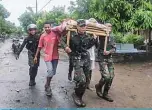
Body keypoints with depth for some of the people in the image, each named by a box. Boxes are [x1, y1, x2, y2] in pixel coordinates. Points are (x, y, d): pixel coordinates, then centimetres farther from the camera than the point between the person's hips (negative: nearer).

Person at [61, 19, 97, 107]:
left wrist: (94, 39, 6)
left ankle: (79, 97, 30)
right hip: (77, 59, -5)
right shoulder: (72, 35, -9)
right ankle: (76, 94, 10)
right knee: (82, 80, -19)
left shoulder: (87, 36, 3)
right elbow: (62, 40, 0)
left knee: (84, 81, 10)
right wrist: (65, 46, -17)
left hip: (86, 58, 5)